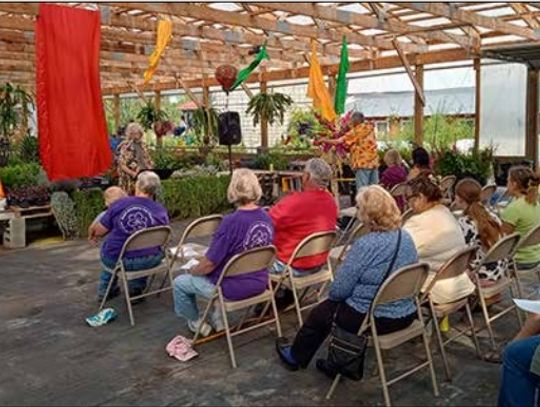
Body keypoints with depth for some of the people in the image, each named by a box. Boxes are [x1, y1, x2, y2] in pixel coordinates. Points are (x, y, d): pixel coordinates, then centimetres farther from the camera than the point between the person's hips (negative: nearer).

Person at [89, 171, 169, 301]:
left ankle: (104, 290, 47)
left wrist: (92, 234, 21)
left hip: (115, 260, 0)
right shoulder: (161, 210, -9)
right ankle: (135, 290, 35)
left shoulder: (119, 204, -10)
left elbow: (99, 231, -2)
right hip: (148, 262, 0)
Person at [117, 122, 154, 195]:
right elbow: (122, 165, -14)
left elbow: (148, 161, 18)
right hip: (130, 180, -6)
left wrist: (151, 170, 0)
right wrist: (133, 173, -25)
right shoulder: (126, 147, -9)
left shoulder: (142, 145, 11)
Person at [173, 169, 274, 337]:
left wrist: (192, 271, 0)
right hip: (259, 283, 7)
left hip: (233, 289, -7)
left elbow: (210, 263, -21)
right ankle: (218, 317, 37)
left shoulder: (231, 222, -27)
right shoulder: (266, 218, -6)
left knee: (180, 282, 14)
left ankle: (196, 323, 30)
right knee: (216, 273, 36)